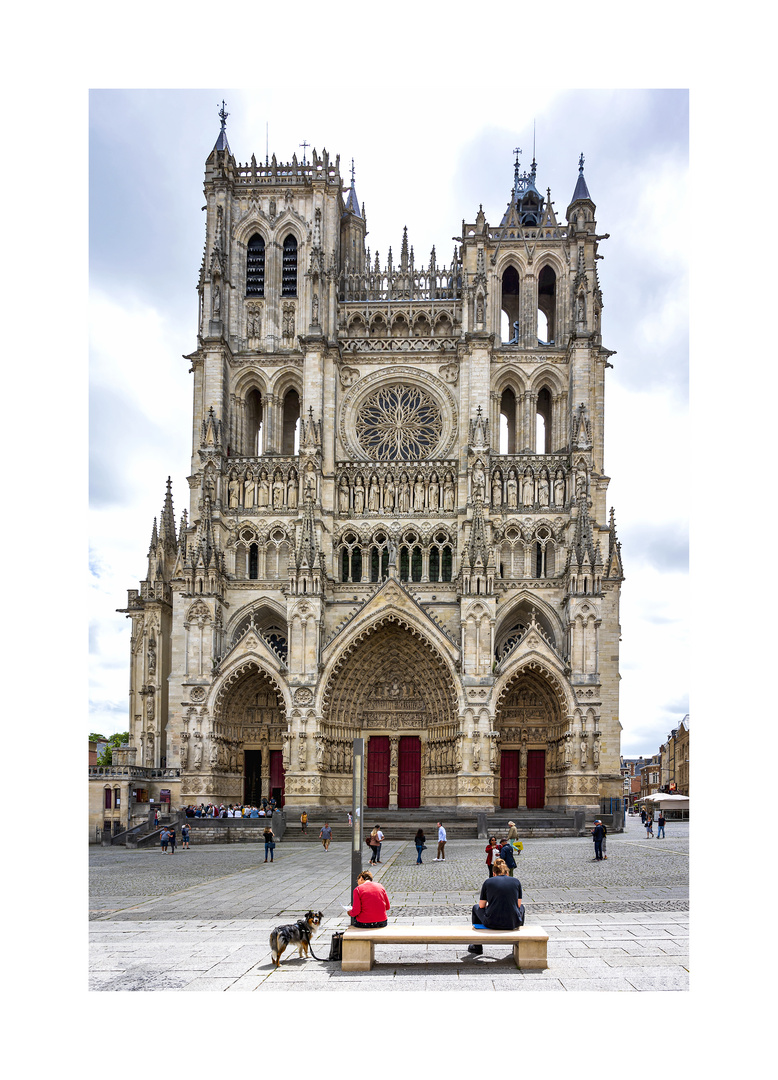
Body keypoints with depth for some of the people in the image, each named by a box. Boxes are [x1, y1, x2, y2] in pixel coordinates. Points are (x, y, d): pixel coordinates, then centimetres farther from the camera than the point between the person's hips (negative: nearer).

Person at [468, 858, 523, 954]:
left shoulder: (488, 882, 2)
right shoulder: (516, 881, 6)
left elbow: (482, 905, 8)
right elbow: (518, 904, 12)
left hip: (491, 923, -1)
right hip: (513, 924, 1)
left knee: (476, 907, 32)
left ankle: (477, 947, 40)